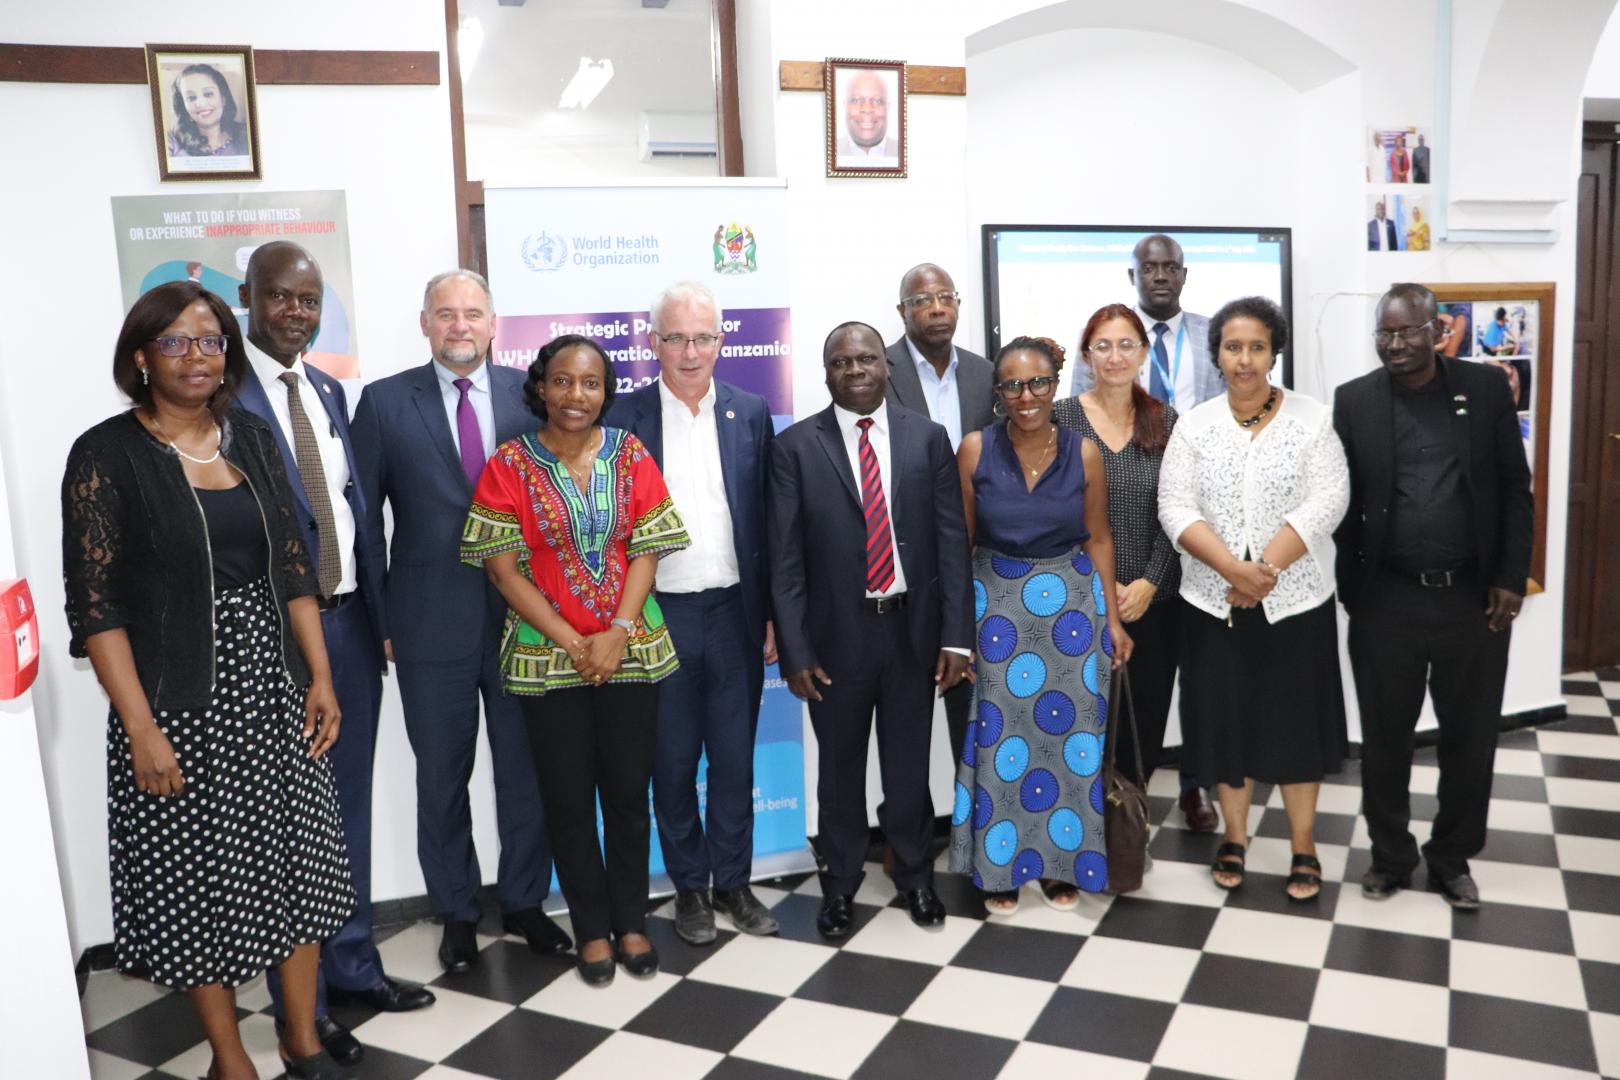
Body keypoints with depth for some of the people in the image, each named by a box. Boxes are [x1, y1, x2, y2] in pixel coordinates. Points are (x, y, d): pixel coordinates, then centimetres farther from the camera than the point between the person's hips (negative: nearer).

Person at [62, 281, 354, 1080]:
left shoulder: (252, 438, 6)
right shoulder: (106, 456, -8)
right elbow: (95, 605, -11)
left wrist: (320, 676, 4)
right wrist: (141, 728, -15)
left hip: (273, 689, 5)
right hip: (181, 704, -4)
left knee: (298, 857, 11)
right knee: (198, 874, 8)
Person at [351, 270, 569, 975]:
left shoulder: (529, 395, 3)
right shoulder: (385, 403, 0)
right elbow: (365, 521, 1)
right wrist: (379, 620, -2)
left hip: (523, 617, 1)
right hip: (431, 621, -1)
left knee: (527, 768, 11)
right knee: (442, 777, 12)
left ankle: (524, 902, 31)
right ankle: (456, 913, 30)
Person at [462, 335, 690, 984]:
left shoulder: (629, 455, 2)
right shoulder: (509, 465, -3)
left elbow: (646, 550, -1)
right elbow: (501, 565, -6)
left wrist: (616, 632, -13)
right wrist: (571, 640, -12)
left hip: (631, 650, 1)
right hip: (547, 656, -1)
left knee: (628, 791, 8)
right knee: (567, 797, 8)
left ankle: (631, 920, 26)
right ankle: (592, 929, 24)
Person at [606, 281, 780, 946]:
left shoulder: (751, 413, 4)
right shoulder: (622, 417, -3)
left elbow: (766, 520, 4)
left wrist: (773, 613, 2)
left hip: (735, 611, 2)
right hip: (657, 614, -1)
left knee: (735, 759, 11)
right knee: (672, 762, 10)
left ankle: (733, 882, 28)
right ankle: (689, 887, 27)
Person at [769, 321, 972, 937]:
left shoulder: (927, 437, 1)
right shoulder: (795, 446, -4)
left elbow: (952, 541, 0)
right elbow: (785, 559, -5)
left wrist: (956, 635, -5)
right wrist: (795, 650, -9)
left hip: (913, 628, 1)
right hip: (837, 632, -1)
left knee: (909, 763, 15)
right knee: (840, 768, 14)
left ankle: (915, 875, 37)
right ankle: (840, 884, 34)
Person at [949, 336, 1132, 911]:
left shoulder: (1084, 453, -4)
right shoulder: (975, 450, -7)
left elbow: (1098, 538, 4)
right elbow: (959, 540, -1)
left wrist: (1112, 618, 4)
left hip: (1070, 601, 1)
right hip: (997, 602, -1)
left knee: (1070, 731, 7)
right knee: (1000, 734, 3)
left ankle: (1061, 862, 25)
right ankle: (1000, 866, 21)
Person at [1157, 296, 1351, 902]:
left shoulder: (1312, 419, -1)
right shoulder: (1194, 426, 2)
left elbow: (1326, 502, -11)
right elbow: (1176, 508, -6)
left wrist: (1266, 569, -19)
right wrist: (1233, 569, -20)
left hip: (1295, 601, -1)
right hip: (1215, 602, 1)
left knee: (1296, 717, 7)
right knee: (1225, 717, 8)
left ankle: (1303, 846, 22)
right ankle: (1234, 836, 26)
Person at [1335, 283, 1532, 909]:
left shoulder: (1487, 390, 1)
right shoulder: (1354, 401, 0)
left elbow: (1515, 490, 3)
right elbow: (1340, 501, 1)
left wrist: (1511, 578, -4)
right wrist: (1348, 590, -2)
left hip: (1474, 598, 1)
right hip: (1386, 600, 0)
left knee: (1470, 737, 11)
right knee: (1385, 737, 9)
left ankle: (1452, 858, 30)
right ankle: (1390, 855, 28)